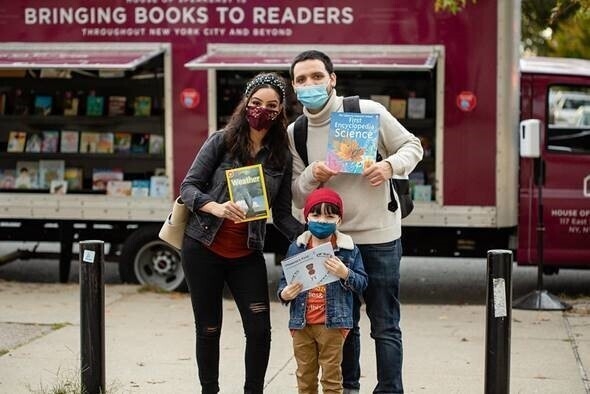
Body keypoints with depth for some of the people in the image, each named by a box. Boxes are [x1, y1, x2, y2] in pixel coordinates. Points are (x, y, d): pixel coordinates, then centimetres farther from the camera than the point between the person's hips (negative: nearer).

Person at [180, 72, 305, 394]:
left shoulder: (281, 156, 2)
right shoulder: (222, 141, -6)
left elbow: (281, 213, 3)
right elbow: (188, 187, -8)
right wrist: (216, 207, -27)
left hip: (246, 255, 2)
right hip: (203, 248, -2)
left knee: (259, 330, -6)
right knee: (208, 329, 7)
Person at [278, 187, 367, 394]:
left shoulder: (349, 249, -1)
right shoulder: (296, 248, 4)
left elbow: (361, 284, -1)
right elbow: (284, 280, 12)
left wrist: (345, 274, -20)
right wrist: (283, 293, -10)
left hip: (332, 324, -3)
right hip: (302, 323, 3)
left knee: (331, 376, 4)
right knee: (305, 376, 13)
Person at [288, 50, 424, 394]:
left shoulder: (367, 112, -9)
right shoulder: (295, 133, 2)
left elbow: (412, 146, 1)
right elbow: (298, 198, 4)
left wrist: (390, 166, -19)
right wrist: (312, 176, -18)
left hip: (379, 237, -4)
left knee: (385, 326, 1)